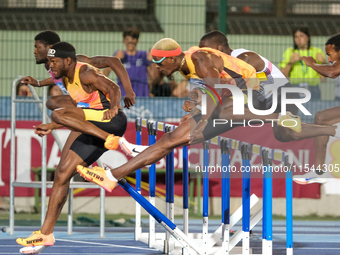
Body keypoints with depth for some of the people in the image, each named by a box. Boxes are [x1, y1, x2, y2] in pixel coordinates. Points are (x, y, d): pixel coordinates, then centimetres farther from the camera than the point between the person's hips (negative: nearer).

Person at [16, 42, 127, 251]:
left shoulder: (86, 73, -11)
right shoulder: (67, 78, 17)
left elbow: (113, 88, -20)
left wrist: (113, 108, -39)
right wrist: (51, 128, 23)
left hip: (112, 121, -9)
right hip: (92, 126, 9)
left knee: (58, 114, -29)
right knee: (63, 173, 3)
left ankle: (111, 140, -37)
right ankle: (46, 234, 5)